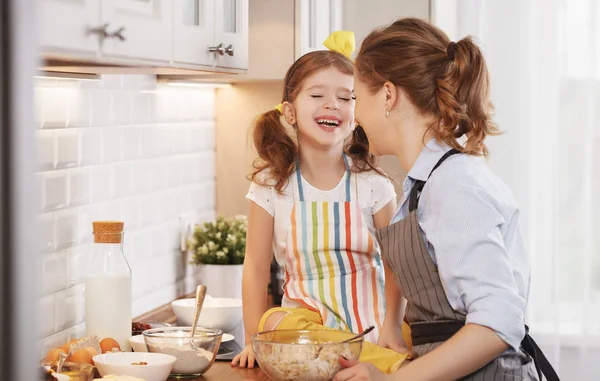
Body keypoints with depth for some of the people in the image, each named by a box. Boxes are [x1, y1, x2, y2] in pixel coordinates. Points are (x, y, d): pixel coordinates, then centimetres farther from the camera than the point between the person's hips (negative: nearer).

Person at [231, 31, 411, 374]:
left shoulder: (372, 185, -3)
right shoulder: (271, 185, -2)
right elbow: (256, 267, 1)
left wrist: (393, 326, -11)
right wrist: (254, 340, -3)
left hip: (369, 326, -4)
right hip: (303, 318, 4)